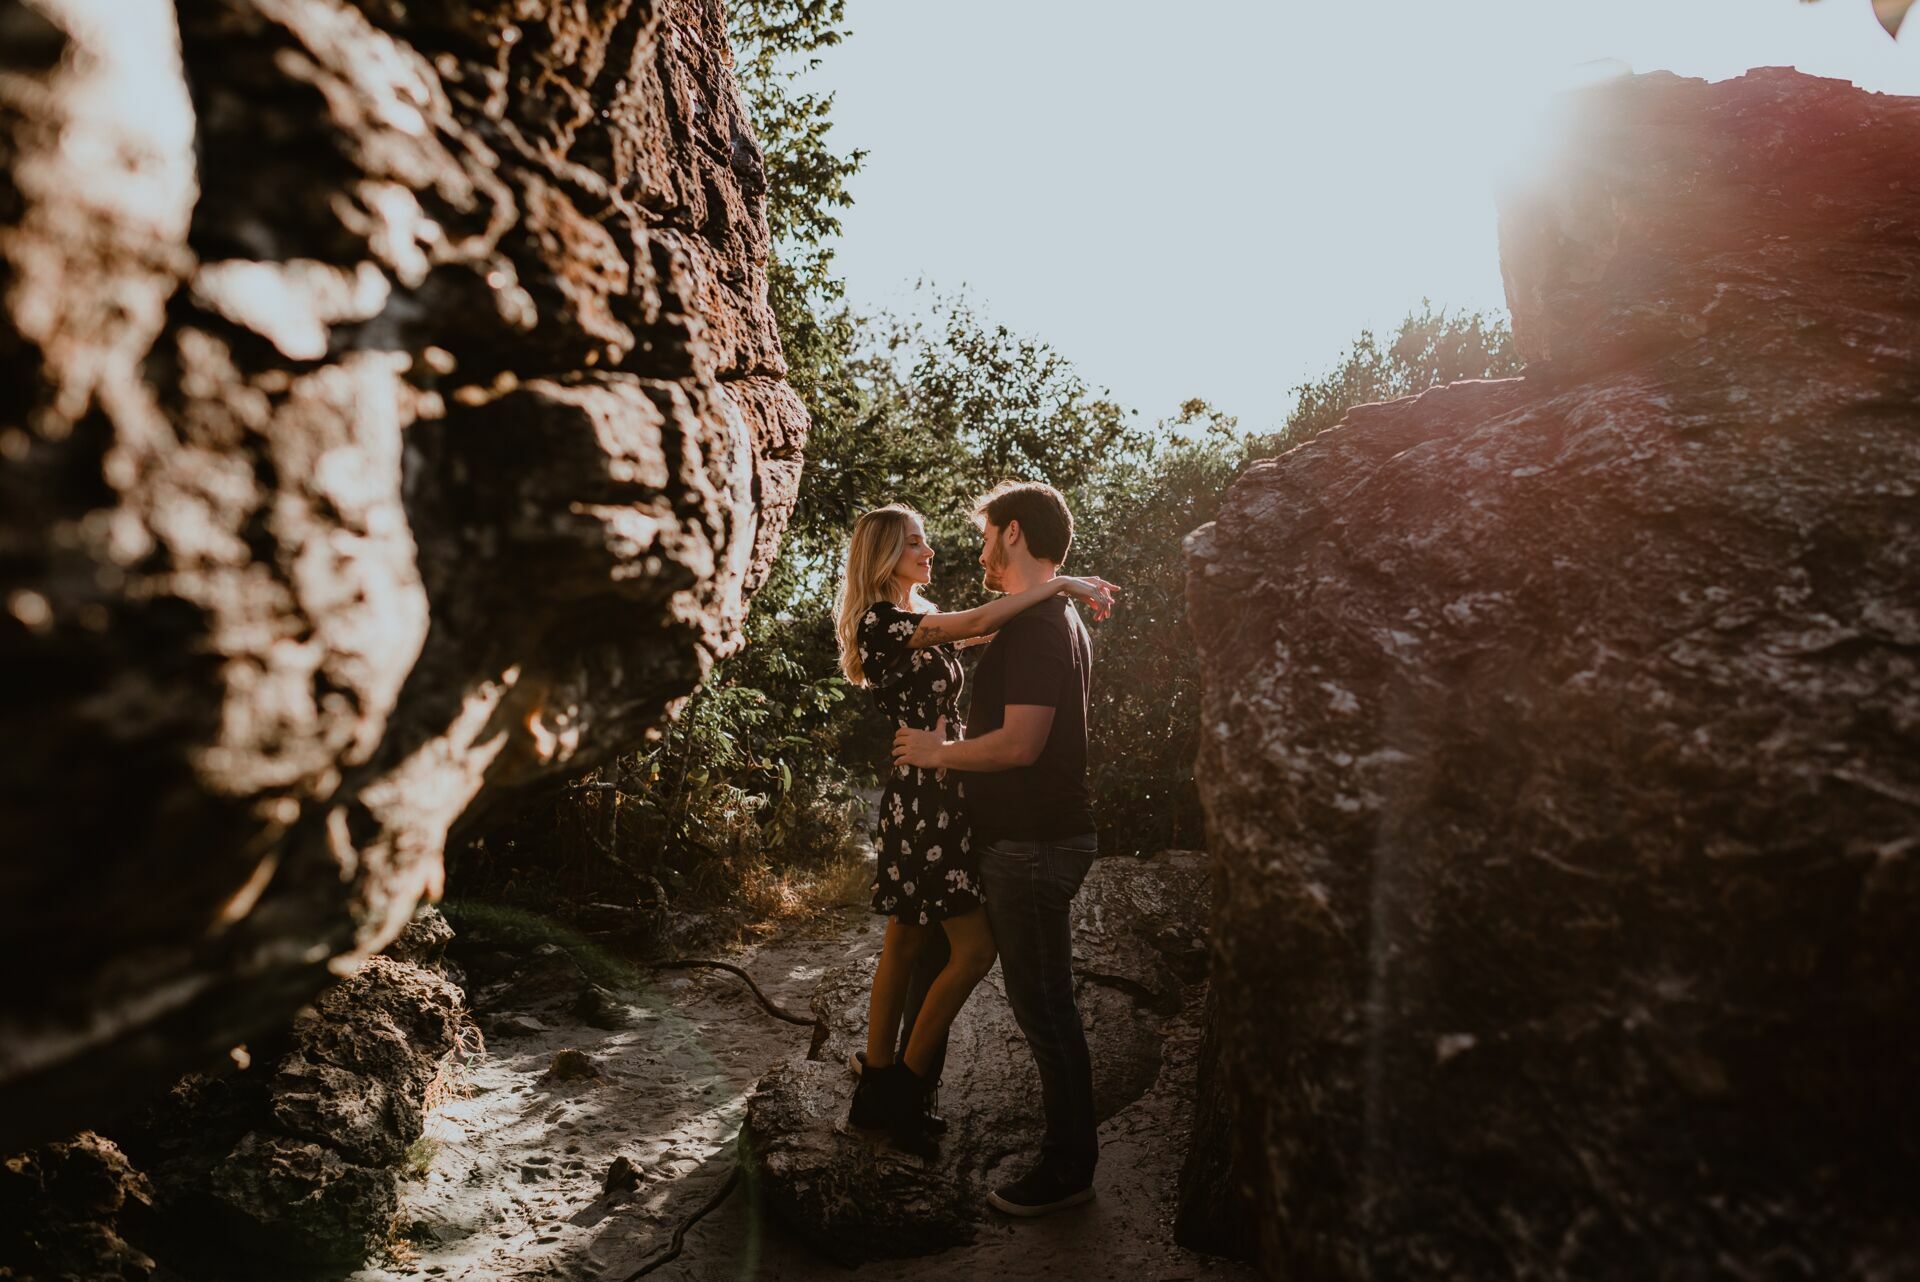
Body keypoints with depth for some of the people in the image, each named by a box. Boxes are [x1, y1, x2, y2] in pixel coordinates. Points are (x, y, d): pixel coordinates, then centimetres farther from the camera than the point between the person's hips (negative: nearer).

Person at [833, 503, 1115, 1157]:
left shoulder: (922, 618, 19)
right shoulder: (881, 621, -15)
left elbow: (978, 631, 16)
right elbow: (978, 623, -25)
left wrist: (1071, 591, 5)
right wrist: (1059, 583, -18)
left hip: (938, 796, 10)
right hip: (924, 799, -10)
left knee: (906, 942, 13)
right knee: (974, 948, -8)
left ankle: (878, 1089, 23)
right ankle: (904, 1087, 6)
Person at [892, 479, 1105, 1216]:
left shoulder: (1035, 624, -19)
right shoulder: (1059, 618, 14)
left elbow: (1020, 742, -27)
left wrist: (940, 752, -12)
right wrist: (954, 746, 18)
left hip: (1032, 845, -10)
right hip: (1042, 833, 10)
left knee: (1043, 1005, 0)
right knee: (1044, 1001, 18)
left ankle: (1068, 1169, 12)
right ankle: (1069, 1147, 30)